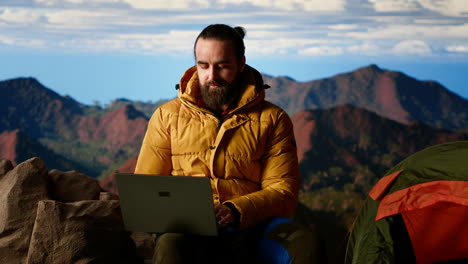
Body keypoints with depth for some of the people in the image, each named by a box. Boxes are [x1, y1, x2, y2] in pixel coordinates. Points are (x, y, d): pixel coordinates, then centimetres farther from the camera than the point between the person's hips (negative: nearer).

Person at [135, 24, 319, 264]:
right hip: (190, 232, -1)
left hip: (248, 229, 1)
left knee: (300, 241, -33)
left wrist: (236, 211, -17)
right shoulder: (167, 116, 14)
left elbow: (283, 191, 4)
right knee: (170, 244, -38)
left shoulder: (272, 119, 11)